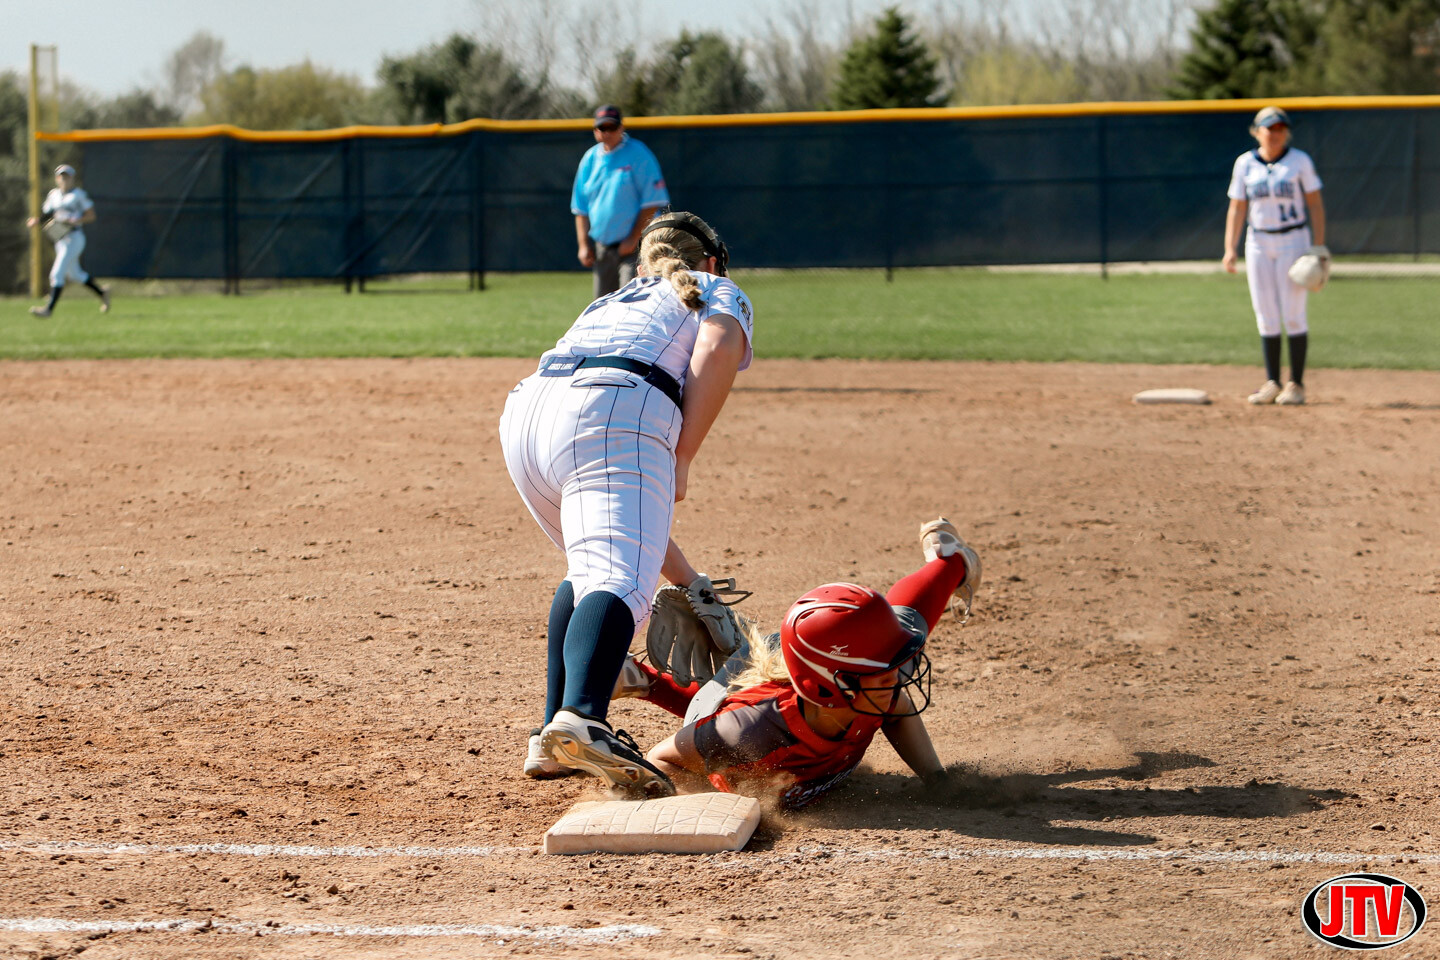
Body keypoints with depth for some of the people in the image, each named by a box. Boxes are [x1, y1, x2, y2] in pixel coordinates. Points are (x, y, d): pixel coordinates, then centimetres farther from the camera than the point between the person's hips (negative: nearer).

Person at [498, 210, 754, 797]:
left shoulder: (608, 305, 43)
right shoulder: (720, 292, 30)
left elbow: (613, 505, 38)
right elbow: (719, 346, -1)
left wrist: (685, 578, 40)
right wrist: (682, 456, 3)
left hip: (525, 412, 6)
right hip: (614, 416, -6)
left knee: (593, 569, 27)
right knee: (622, 582, -21)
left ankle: (552, 740, 20)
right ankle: (580, 721, -47)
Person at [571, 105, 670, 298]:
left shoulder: (638, 155, -7)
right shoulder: (590, 159, 9)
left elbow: (652, 202, -11)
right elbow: (580, 208, 15)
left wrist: (633, 239, -14)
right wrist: (583, 244, 7)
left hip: (634, 246, -6)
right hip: (601, 247, 6)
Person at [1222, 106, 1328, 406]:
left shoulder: (1299, 161, -1)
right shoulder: (1244, 164, 4)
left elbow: (1315, 203, 0)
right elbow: (1236, 209, 5)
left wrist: (1319, 246, -8)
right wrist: (1230, 249, -5)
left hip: (1293, 241, -3)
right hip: (1258, 244, 3)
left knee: (1293, 315, -5)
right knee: (1266, 317, 2)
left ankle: (1296, 384, 0)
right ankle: (1272, 384, 7)